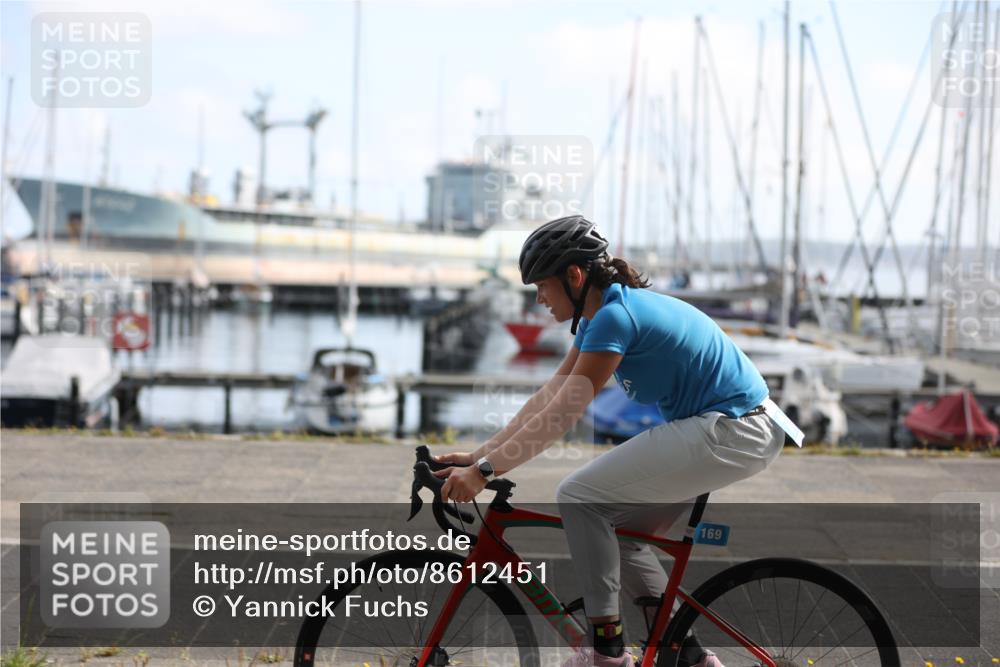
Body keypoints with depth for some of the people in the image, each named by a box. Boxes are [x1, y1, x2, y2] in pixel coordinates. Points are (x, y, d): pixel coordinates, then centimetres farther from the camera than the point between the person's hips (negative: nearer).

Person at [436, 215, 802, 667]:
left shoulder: (615, 316, -19)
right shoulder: (601, 315, 11)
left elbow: (559, 417, -22)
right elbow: (548, 398, 10)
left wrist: (484, 470, -19)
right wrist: (479, 455, 6)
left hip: (730, 434, -10)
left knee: (579, 496, -11)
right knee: (617, 533, 14)